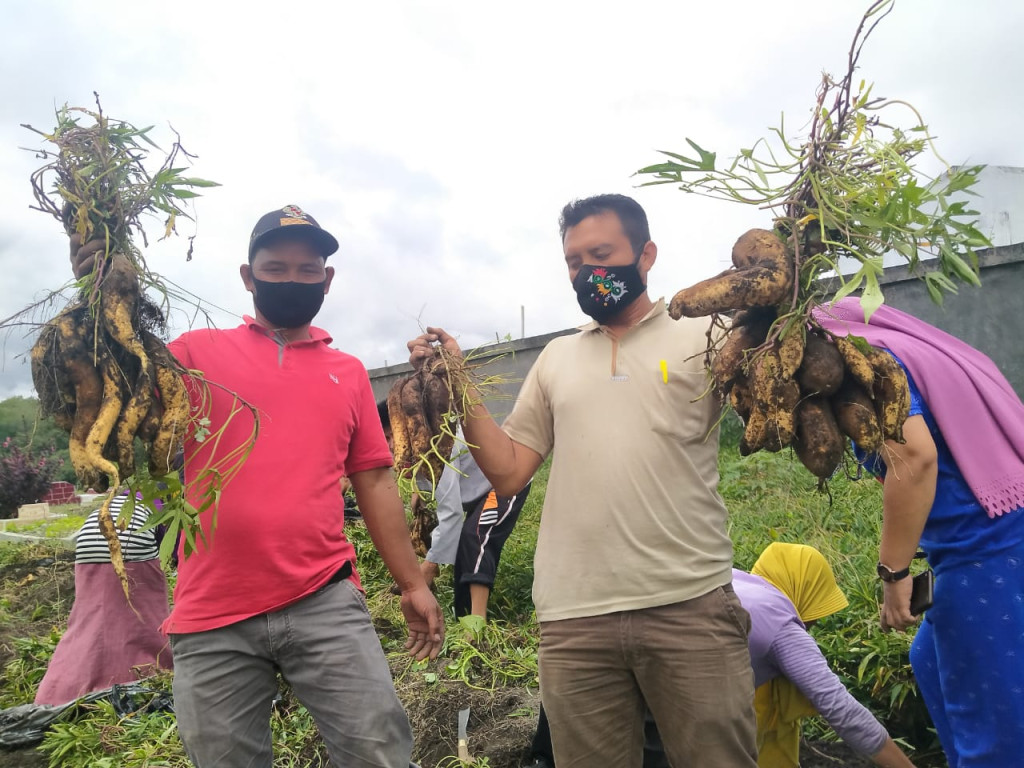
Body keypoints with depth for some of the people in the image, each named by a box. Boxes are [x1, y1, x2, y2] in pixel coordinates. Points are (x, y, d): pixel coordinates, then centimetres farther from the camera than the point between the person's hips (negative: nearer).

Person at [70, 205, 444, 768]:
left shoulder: (348, 373, 10)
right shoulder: (198, 353, 6)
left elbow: (374, 481, 11)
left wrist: (412, 585, 10)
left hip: (325, 604, 1)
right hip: (212, 618, 0)